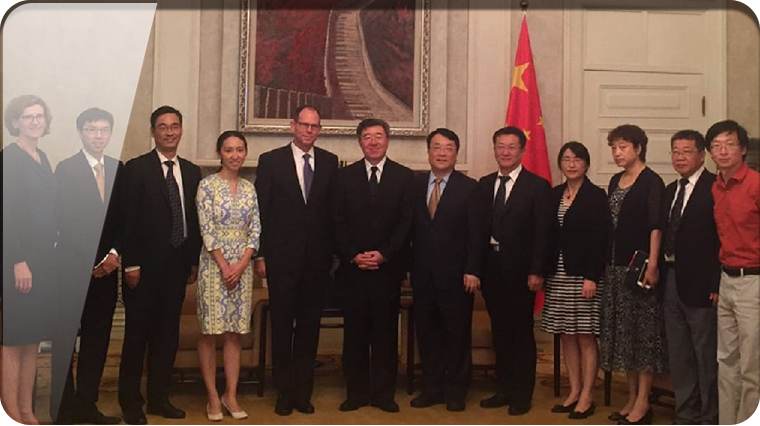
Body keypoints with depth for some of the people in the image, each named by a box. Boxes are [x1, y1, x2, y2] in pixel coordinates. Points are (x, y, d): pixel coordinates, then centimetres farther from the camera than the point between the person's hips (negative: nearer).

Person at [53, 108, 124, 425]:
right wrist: (91, 262, -9)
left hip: (106, 267, 4)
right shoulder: (66, 169, -3)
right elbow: (63, 221, -8)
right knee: (65, 339, 2)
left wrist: (113, 253, -4)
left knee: (98, 339, 7)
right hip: (73, 267, -4)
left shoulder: (118, 169, 8)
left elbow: (123, 218, 10)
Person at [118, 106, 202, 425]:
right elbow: (129, 219, -8)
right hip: (145, 266, -4)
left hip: (177, 265, 5)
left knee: (167, 333, 10)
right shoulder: (136, 168, -4)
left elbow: (194, 219, 12)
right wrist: (131, 264, -12)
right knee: (137, 334, 4)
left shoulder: (191, 172, 11)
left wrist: (194, 261, 8)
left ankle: (159, 398, 22)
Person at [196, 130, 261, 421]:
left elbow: (255, 229, 5)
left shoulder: (250, 188, 9)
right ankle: (213, 398, 10)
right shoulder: (207, 185, -4)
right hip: (214, 264, -4)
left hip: (242, 265, 4)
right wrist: (224, 266, -13)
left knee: (235, 332, 7)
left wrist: (242, 264, -7)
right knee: (210, 332, 0)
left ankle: (231, 396, 14)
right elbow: (206, 230, -9)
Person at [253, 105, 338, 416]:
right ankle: (284, 392, 18)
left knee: (310, 326, 9)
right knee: (282, 326, 6)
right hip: (282, 258, -2)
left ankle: (303, 392, 19)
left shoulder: (330, 162, 7)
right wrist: (260, 255, -4)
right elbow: (262, 211, -1)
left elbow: (333, 209, 7)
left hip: (317, 259, 2)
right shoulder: (271, 161, 0)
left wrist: (332, 251, 3)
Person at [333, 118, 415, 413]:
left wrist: (384, 254, -10)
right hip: (353, 267, 1)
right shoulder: (345, 176, 8)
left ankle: (384, 392, 15)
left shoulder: (404, 177, 5)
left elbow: (407, 222, 0)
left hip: (389, 267, -1)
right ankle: (356, 392, 15)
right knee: (355, 331, 5)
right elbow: (339, 222, 3)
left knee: (386, 331, 5)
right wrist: (353, 256, -9)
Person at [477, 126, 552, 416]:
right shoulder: (485, 184, 10)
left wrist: (537, 272, -14)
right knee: (499, 332, 12)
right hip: (491, 269, 5)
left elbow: (543, 233, -9)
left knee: (522, 333, 4)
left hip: (520, 271, -4)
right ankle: (504, 389, 23)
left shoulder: (538, 186, -4)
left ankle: (522, 395, 16)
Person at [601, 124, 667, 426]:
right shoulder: (615, 182, 14)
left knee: (643, 331, -2)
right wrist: (608, 264, 10)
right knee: (623, 332, 11)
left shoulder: (651, 182, -7)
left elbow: (655, 226, -15)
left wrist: (652, 265, -22)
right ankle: (632, 398, 20)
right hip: (616, 265, 8)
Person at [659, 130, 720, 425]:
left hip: (699, 284, -7)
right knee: (678, 354, 15)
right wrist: (660, 273, 6)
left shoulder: (714, 188, -9)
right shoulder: (671, 190, 14)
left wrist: (717, 285, -16)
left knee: (706, 354, 2)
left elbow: (722, 238, -14)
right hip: (670, 280, 8)